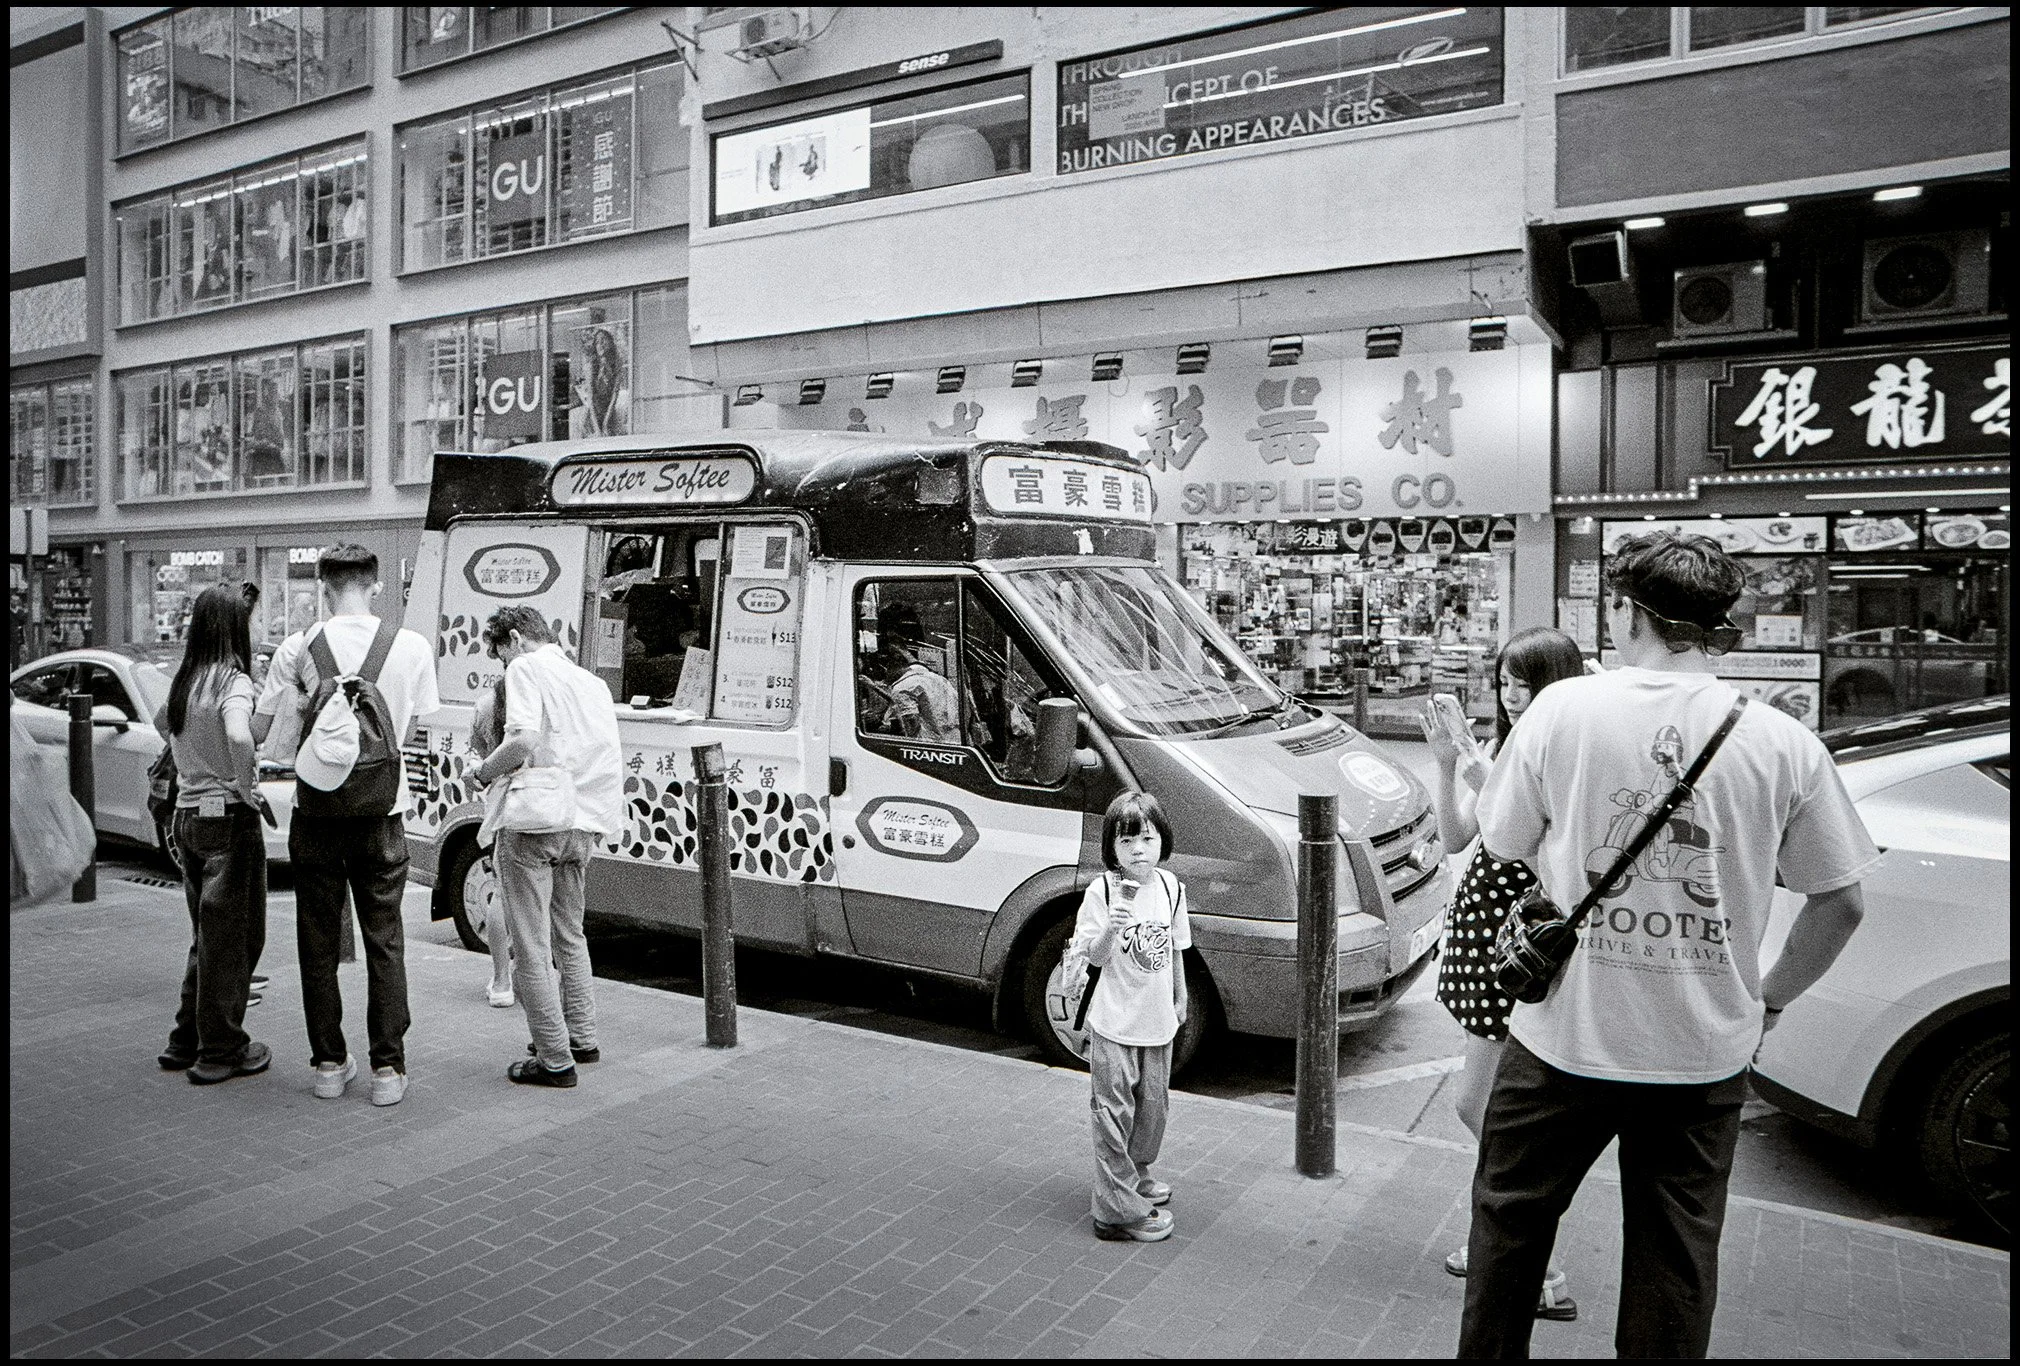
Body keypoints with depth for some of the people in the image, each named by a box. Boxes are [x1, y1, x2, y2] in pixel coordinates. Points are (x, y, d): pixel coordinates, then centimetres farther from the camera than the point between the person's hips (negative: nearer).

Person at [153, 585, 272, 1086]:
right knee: (231, 936, 2)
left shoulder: (184, 680, 8)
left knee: (206, 935, 19)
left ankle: (187, 1041, 26)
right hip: (228, 818, -8)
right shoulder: (233, 682, -16)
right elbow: (239, 738, -34)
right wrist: (247, 788, -19)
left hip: (187, 814, 8)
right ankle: (221, 1051, 9)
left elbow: (160, 723, 28)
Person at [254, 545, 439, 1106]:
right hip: (382, 811, 0)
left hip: (317, 809, 0)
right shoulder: (413, 647, -5)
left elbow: (256, 733, -3)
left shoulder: (298, 648, -7)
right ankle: (388, 1068, 11)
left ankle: (329, 1063, 21)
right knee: (385, 943, 9)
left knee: (319, 942, 13)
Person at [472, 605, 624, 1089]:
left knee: (530, 948, 2)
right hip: (586, 826, 8)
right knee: (569, 934, 24)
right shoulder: (593, 681, 19)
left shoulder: (527, 668, -4)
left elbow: (525, 739, -20)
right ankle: (582, 1038, 32)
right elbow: (606, 756, 18)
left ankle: (555, 1061, 6)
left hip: (537, 821, -7)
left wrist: (486, 770, -5)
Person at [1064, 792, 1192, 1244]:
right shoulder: (1102, 891, -14)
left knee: (1153, 1107, 18)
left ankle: (1135, 1176, 39)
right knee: (1114, 1113, 0)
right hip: (1114, 1024, -5)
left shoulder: (1170, 887, 1)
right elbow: (1094, 956, -14)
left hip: (1158, 1021, 5)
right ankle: (1118, 1209, 8)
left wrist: (1180, 998, 20)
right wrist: (1111, 928, -33)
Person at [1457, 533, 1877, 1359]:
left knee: (1509, 1220, 19)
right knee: (1678, 1260, 18)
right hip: (1706, 1054, 2)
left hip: (1565, 1037, -1)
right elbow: (1841, 902, 0)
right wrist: (1767, 1001, 13)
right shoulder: (1783, 742, -8)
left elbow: (1502, 848, -2)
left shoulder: (1562, 709, -12)